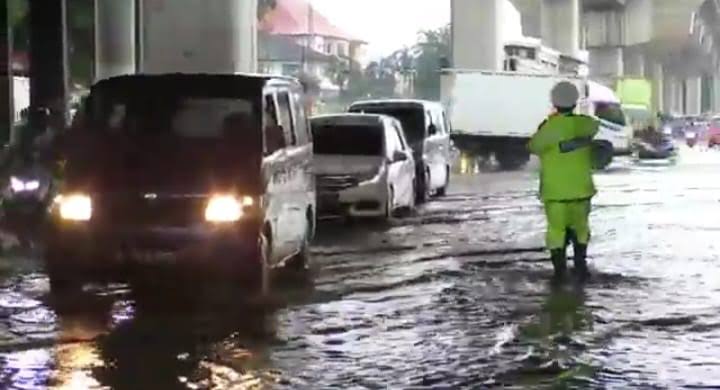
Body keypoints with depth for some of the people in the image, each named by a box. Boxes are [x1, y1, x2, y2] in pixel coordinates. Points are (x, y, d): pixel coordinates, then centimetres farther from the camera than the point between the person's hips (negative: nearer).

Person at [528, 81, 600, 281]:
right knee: (580, 226, 19)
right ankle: (580, 264, 20)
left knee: (556, 228, 7)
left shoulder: (548, 128, -17)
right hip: (580, 187, 3)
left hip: (554, 189, -3)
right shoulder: (585, 124, -6)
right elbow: (595, 126, 16)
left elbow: (533, 146, -3)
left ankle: (559, 268, 6)